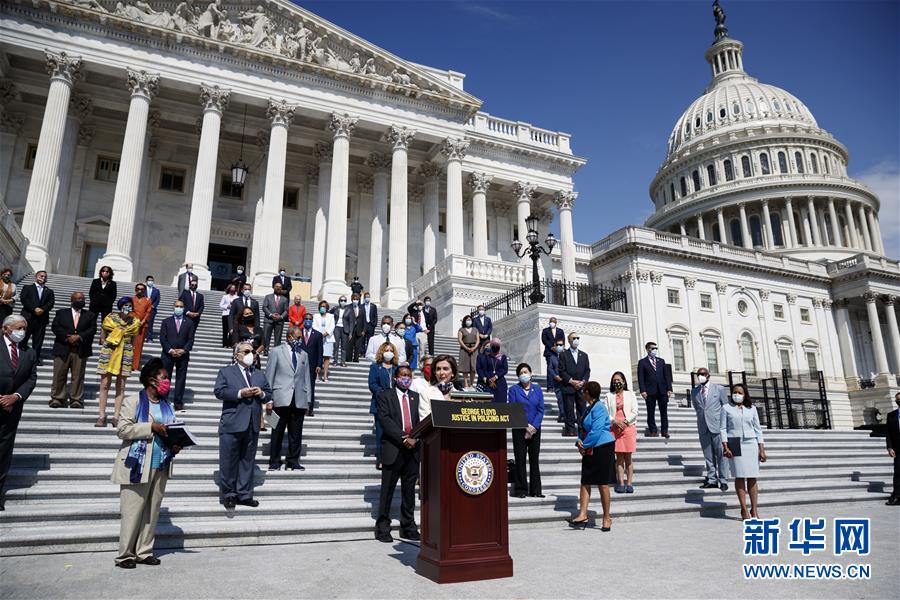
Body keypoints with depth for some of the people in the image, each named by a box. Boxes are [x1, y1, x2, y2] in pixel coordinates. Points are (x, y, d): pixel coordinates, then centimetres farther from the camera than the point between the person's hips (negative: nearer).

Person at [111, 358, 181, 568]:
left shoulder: (167, 406, 14)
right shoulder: (133, 402, -4)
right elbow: (122, 429, -12)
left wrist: (175, 446, 1)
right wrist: (151, 427, -19)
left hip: (161, 466, 6)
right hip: (138, 465, -6)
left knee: (152, 511, 10)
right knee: (133, 511, -1)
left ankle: (144, 552, 19)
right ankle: (125, 555, 12)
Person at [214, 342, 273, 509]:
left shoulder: (259, 374, 19)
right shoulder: (226, 372, 6)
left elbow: (269, 395, 16)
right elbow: (219, 391, -8)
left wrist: (262, 394, -6)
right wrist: (240, 393, -16)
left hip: (253, 425, 4)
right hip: (232, 424, -4)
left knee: (247, 461, 9)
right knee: (228, 461, 2)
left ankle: (244, 495, 17)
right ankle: (229, 495, 15)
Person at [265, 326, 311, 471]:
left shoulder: (304, 354, 16)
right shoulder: (277, 352, 5)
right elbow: (269, 377, 2)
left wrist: (307, 400, 10)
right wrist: (268, 400, -4)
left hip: (299, 400, 3)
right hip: (281, 399, -3)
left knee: (296, 434, 4)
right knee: (277, 432, 2)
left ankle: (293, 461, 14)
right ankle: (274, 462, 13)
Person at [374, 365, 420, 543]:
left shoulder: (416, 397, 14)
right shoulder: (385, 396, 2)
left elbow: (422, 421, 7)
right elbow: (385, 420, -10)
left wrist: (415, 439, -10)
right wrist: (403, 438, -17)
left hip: (413, 449, 4)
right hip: (393, 449, -4)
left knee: (409, 490, 10)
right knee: (387, 490, 2)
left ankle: (408, 527, 19)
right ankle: (383, 528, 11)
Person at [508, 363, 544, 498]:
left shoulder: (537, 389, 7)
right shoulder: (514, 389, 0)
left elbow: (541, 410, 3)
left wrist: (533, 427, -9)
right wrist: (526, 426, -12)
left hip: (535, 430, 2)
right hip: (519, 430, -2)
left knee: (535, 459, 6)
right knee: (520, 459, 0)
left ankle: (535, 490, 13)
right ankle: (521, 489, 9)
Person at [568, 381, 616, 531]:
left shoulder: (599, 408, -15)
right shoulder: (589, 408, 14)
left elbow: (596, 431, -21)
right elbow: (583, 429, 19)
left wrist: (584, 445, -12)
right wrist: (579, 441, 1)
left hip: (602, 449, -9)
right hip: (590, 450, 9)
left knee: (602, 484, 0)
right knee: (585, 482, 4)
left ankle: (606, 518, 11)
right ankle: (583, 515, 5)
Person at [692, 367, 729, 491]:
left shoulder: (719, 389, 4)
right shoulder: (694, 391, 11)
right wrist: (702, 419, 9)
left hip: (717, 426, -3)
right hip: (703, 427, 3)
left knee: (721, 455, -1)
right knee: (708, 456, 6)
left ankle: (723, 481, 6)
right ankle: (712, 480, 13)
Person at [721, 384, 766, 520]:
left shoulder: (751, 409, 11)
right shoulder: (726, 408, 5)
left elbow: (758, 429, 11)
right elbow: (722, 428, 1)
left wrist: (762, 449, 5)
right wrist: (725, 447, -8)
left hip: (751, 444, 2)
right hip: (735, 444, -2)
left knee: (752, 478, 1)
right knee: (739, 477, -2)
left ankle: (754, 510, 8)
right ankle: (744, 510, 3)